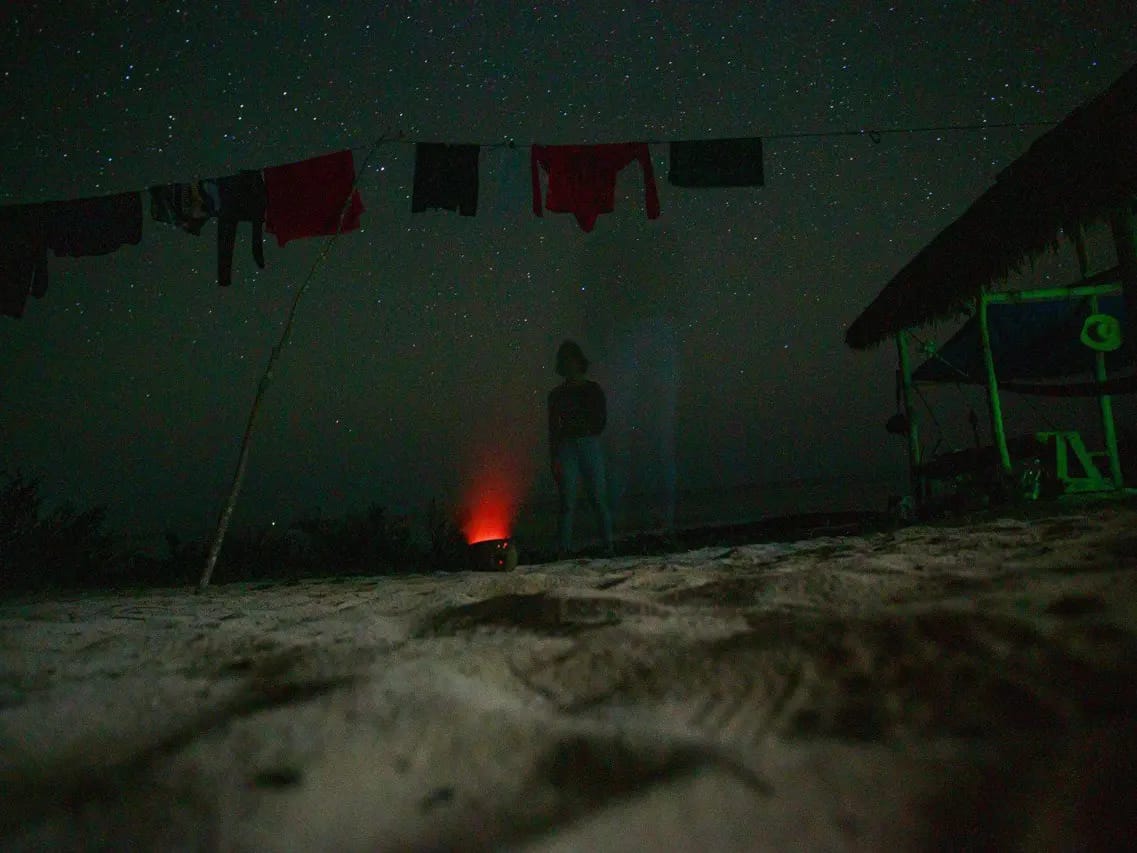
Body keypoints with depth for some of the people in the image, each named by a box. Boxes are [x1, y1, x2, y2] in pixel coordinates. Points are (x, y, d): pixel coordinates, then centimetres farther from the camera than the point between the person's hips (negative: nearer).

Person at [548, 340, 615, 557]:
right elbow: (553, 429, 7)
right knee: (567, 503, -3)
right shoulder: (556, 394, 11)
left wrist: (575, 425, -7)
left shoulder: (593, 390, 9)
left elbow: (600, 422, 5)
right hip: (566, 449, 1)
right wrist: (554, 459, -1)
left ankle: (608, 544, 3)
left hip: (590, 446, 0)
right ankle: (563, 549, -2)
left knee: (599, 499, -3)